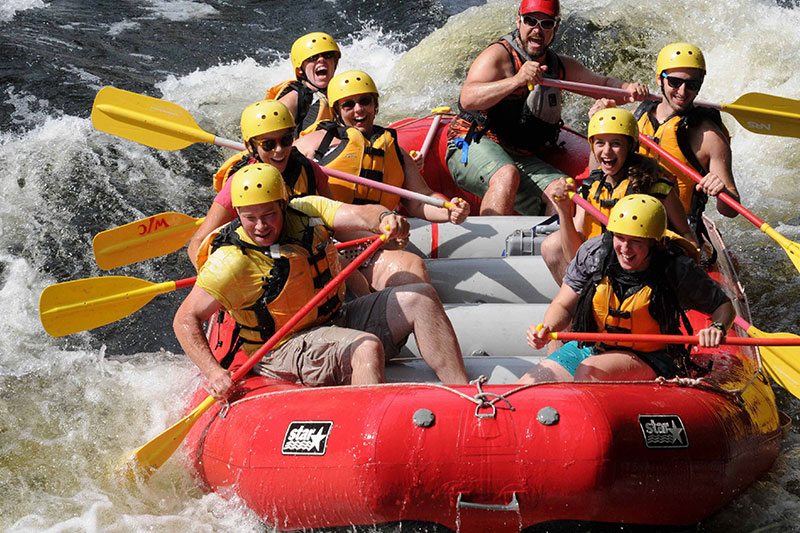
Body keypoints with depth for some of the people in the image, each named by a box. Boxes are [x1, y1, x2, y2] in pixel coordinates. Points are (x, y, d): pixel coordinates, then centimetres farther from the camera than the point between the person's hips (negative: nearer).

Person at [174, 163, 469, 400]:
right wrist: (213, 372, -31)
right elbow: (185, 319, -19)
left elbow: (359, 214, -18)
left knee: (421, 298, -3)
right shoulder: (232, 262, -19)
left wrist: (384, 218, -42)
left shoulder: (306, 212, -4)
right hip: (284, 347, -7)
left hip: (336, 320, 7)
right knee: (367, 347, -32)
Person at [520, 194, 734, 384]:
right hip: (591, 348, 4)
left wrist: (717, 328, -27)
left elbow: (724, 306, -4)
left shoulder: (678, 271, -17)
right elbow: (563, 306, -2)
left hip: (648, 361, -4)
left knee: (589, 371, -34)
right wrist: (547, 329, -24)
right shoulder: (593, 253, -11)